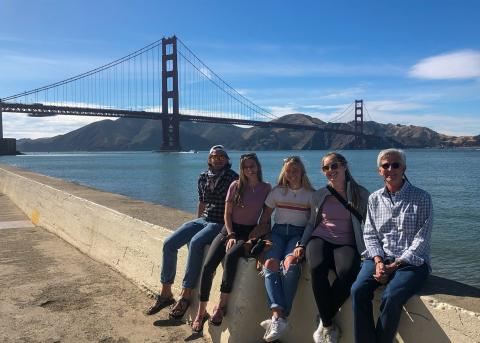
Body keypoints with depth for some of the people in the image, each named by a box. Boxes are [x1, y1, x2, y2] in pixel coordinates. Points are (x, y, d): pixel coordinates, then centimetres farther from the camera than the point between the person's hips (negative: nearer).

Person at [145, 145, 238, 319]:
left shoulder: (233, 178, -5)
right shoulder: (203, 177, 11)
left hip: (220, 224, -6)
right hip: (203, 220, 6)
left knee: (195, 243, -33)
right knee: (169, 243, -11)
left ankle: (186, 295, -24)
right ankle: (166, 292, -1)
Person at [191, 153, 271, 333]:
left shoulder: (266, 188, 5)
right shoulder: (236, 186, 6)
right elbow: (227, 214, 5)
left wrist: (255, 235, -6)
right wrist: (231, 235, -8)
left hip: (250, 232, -2)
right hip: (230, 229, 2)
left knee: (231, 256, -34)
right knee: (208, 265, -19)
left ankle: (222, 305, -23)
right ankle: (201, 312, -8)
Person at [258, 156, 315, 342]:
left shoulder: (311, 194, 11)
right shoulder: (277, 192, 16)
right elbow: (265, 217, 17)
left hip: (299, 234, -2)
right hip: (278, 231, 2)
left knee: (290, 263, -34)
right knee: (270, 263, -29)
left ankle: (278, 317, -36)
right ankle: (278, 315, -41)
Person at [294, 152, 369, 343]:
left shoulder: (361, 194, 7)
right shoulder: (319, 195, 14)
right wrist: (302, 244, 6)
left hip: (346, 243, -1)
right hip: (320, 239, 2)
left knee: (348, 271, -36)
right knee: (317, 268, -34)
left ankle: (324, 320, -14)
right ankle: (329, 326, -17)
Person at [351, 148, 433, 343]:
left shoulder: (421, 198, 0)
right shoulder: (374, 199, 13)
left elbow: (422, 239, -6)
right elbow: (369, 234, 9)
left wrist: (394, 266, -13)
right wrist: (379, 261, -10)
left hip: (411, 261, -3)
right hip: (379, 258, 3)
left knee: (391, 297, -30)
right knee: (358, 290, -24)